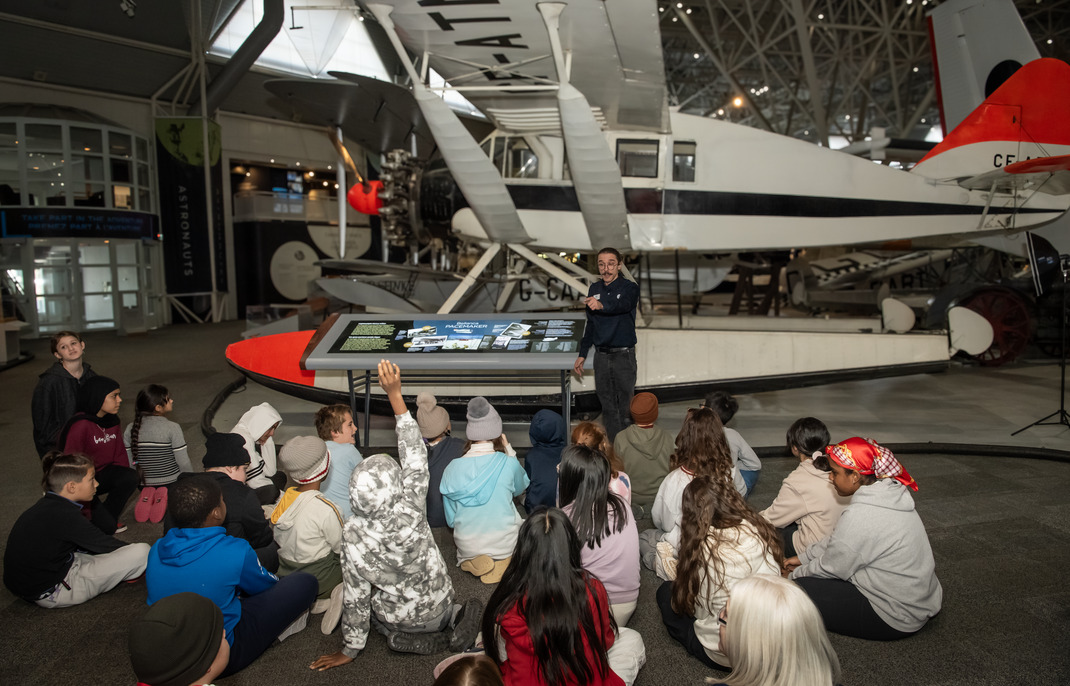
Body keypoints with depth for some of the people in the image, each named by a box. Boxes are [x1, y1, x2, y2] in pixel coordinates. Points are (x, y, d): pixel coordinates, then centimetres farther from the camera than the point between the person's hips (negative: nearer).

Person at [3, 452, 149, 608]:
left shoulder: (47, 505, 6)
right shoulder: (64, 516, -23)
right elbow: (105, 545, -11)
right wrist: (132, 549, 7)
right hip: (52, 593, -10)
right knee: (142, 552, -18)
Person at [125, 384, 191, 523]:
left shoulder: (131, 429, -6)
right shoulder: (172, 428, -19)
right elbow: (183, 463, -15)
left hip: (145, 484, 5)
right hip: (173, 484, -5)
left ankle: (147, 498, 3)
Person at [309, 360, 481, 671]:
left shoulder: (353, 535, -30)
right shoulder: (410, 511, -30)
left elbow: (356, 595, -18)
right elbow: (415, 456, -19)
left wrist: (350, 648, 0)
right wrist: (395, 395, -18)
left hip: (402, 617, -2)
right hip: (439, 602, 2)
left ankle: (403, 638, 5)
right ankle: (455, 618, 6)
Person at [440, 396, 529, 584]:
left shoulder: (452, 468, -9)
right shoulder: (508, 463, -16)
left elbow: (450, 518, 1)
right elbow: (521, 487, 9)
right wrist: (509, 450, 7)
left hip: (466, 546, 2)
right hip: (504, 545, -2)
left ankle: (472, 561, 0)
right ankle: (502, 561, 0)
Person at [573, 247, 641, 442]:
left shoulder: (630, 287, -8)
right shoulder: (594, 289, 7)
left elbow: (622, 305, -32)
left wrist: (601, 305, -53)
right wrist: (582, 354, 14)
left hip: (624, 356, -4)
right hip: (601, 356, 4)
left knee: (625, 407, 1)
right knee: (608, 407, 10)